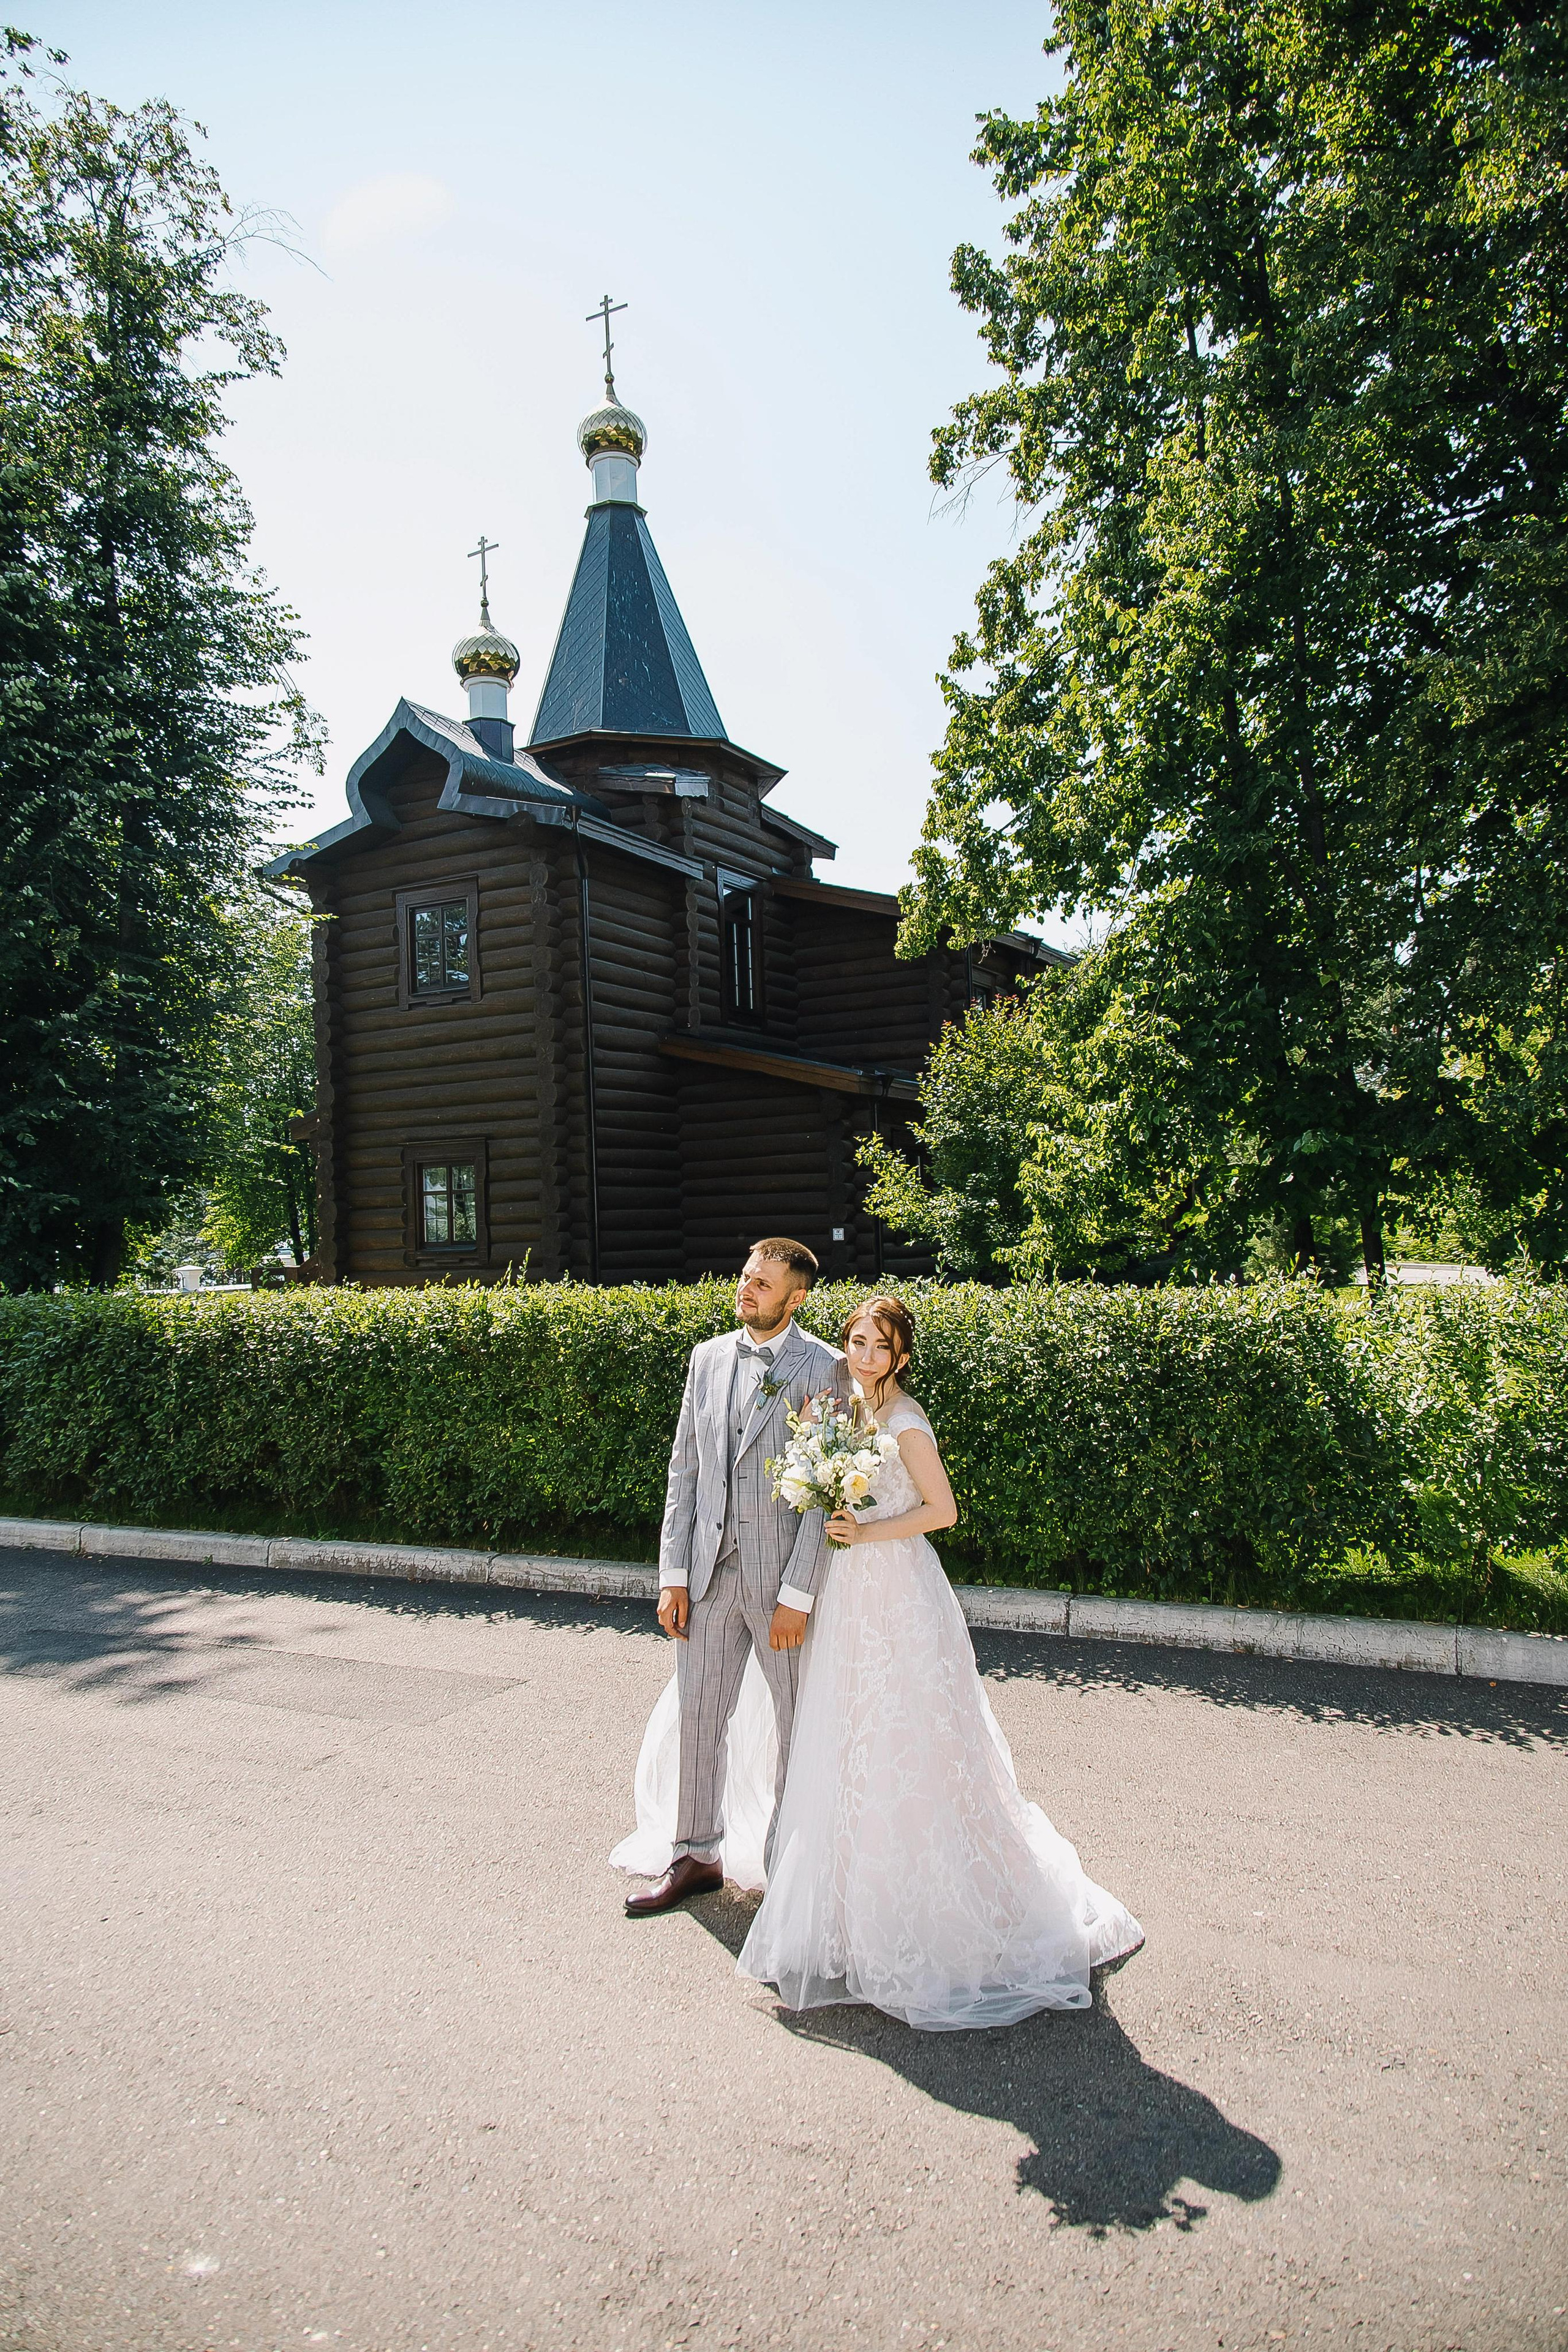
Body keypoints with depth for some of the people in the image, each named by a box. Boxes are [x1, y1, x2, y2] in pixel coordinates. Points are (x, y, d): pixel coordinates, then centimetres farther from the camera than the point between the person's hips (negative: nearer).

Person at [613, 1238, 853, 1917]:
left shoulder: (823, 1367, -10)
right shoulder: (708, 1357, 6)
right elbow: (683, 1471, 8)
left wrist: (797, 1594, -15)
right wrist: (673, 1575, 3)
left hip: (782, 1574, -4)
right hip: (710, 1570, 5)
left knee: (797, 1721, 12)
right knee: (695, 1716, 12)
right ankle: (695, 1855, 31)